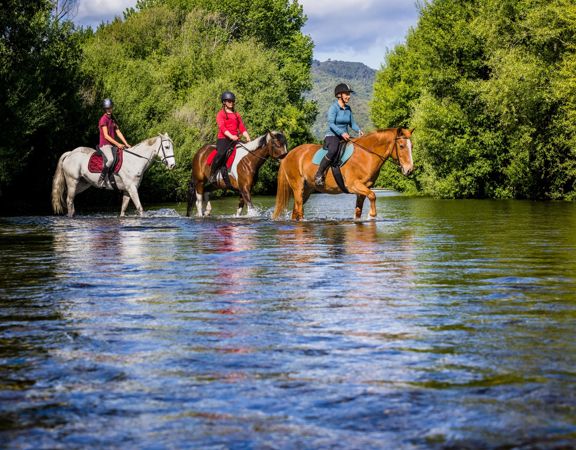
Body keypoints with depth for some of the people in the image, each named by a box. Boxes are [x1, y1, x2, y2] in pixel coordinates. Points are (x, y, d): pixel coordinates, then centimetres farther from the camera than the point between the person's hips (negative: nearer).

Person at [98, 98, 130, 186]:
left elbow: (118, 132, 15)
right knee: (110, 159, -34)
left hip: (113, 145, 9)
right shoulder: (103, 119, -9)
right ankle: (102, 178, -21)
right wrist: (117, 144, -18)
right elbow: (106, 136, -15)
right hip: (105, 144, -9)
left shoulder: (113, 119, 16)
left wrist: (126, 144, 4)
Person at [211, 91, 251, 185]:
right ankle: (212, 174, -18)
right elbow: (222, 127, -10)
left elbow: (242, 128, 15)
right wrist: (231, 136, -26)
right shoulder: (221, 114, 5)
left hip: (235, 140, 6)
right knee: (221, 153, -32)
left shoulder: (236, 115, 23)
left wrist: (247, 137, -4)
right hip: (223, 139, -6)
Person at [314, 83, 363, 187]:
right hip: (332, 136, -8)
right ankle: (319, 175, -31)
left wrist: (359, 130, -6)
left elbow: (352, 123, 15)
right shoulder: (333, 107, -9)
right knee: (333, 150, -38)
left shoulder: (348, 109, 12)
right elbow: (331, 123, -19)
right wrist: (342, 133, -32)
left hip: (344, 137, 8)